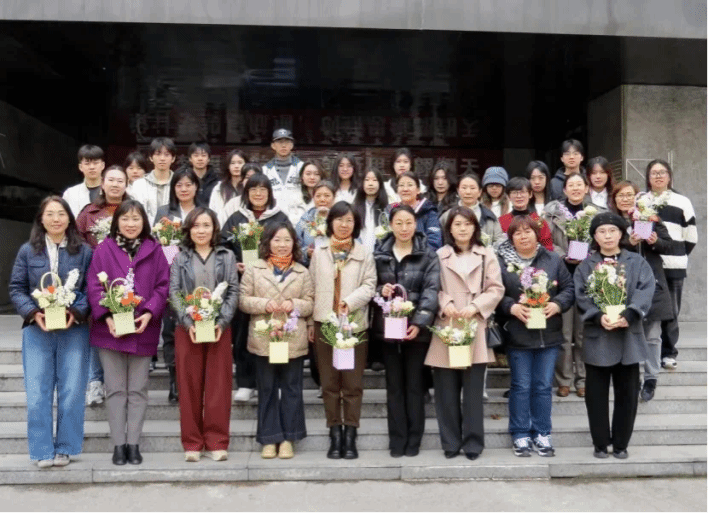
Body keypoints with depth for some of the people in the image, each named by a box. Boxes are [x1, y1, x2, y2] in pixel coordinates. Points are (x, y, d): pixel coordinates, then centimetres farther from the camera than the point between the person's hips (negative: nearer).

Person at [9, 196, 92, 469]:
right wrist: (33, 313, -11)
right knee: (37, 393, 2)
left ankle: (65, 448, 17)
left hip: (74, 329, -1)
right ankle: (42, 450, 13)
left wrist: (76, 312, -15)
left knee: (72, 393, 3)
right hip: (37, 330, 1)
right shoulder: (28, 251, 6)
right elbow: (16, 288, 4)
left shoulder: (84, 251, 3)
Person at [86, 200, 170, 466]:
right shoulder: (103, 249, 3)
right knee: (115, 389, 6)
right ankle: (118, 444, 13)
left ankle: (133, 443, 14)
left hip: (143, 329, 0)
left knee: (138, 390, 6)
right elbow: (94, 286, -2)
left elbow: (163, 286, 1)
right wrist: (107, 317, -14)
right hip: (109, 329, 0)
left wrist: (149, 313, -13)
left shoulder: (154, 250, 4)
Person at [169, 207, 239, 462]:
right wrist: (188, 323, -12)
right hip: (187, 329, 0)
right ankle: (192, 443, 11)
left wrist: (221, 322, -11)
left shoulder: (226, 257, 9)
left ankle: (217, 442, 8)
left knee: (218, 385, 1)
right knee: (189, 386, 3)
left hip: (220, 328, 0)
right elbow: (174, 293, 1)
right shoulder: (180, 258, 10)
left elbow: (233, 292, 2)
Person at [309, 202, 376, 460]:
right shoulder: (319, 253, 10)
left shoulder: (364, 254, 6)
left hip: (355, 324, -1)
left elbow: (369, 285, -1)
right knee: (329, 383, 5)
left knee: (353, 383, 1)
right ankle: (335, 435, 14)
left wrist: (350, 301, -18)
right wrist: (310, 322, 4)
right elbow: (312, 288, 8)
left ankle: (350, 436, 9)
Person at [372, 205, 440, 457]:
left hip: (416, 327, -2)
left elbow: (431, 291, -8)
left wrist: (419, 322, -20)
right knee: (394, 384, 8)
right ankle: (397, 439, 16)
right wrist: (380, 290, -13)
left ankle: (413, 439, 17)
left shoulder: (428, 255, 0)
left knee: (415, 384, 6)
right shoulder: (379, 254, 7)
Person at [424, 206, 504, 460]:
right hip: (445, 328, 0)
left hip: (475, 328, 0)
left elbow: (496, 289, 3)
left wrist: (476, 307, -10)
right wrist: (444, 304, -13)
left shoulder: (487, 255, 8)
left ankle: (473, 442, 13)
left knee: (473, 391, 2)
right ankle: (450, 442, 16)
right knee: (446, 391, 4)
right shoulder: (439, 255, 6)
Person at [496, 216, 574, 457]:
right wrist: (512, 307, -20)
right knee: (521, 386, 6)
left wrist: (557, 304, -11)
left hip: (549, 335, 3)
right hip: (517, 335, -2)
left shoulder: (553, 260, 5)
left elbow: (568, 288, 6)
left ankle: (542, 433, 22)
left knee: (544, 385, 10)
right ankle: (520, 434, 18)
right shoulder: (501, 262, -3)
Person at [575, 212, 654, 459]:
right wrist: (598, 317, -23)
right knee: (597, 394, 5)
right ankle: (600, 443, 18)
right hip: (596, 337, 0)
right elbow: (581, 296, -6)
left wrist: (628, 315, -24)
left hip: (629, 337, 1)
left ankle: (621, 443, 20)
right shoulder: (585, 266, 5)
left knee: (627, 392, 7)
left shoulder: (637, 263, 5)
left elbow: (646, 290, -8)